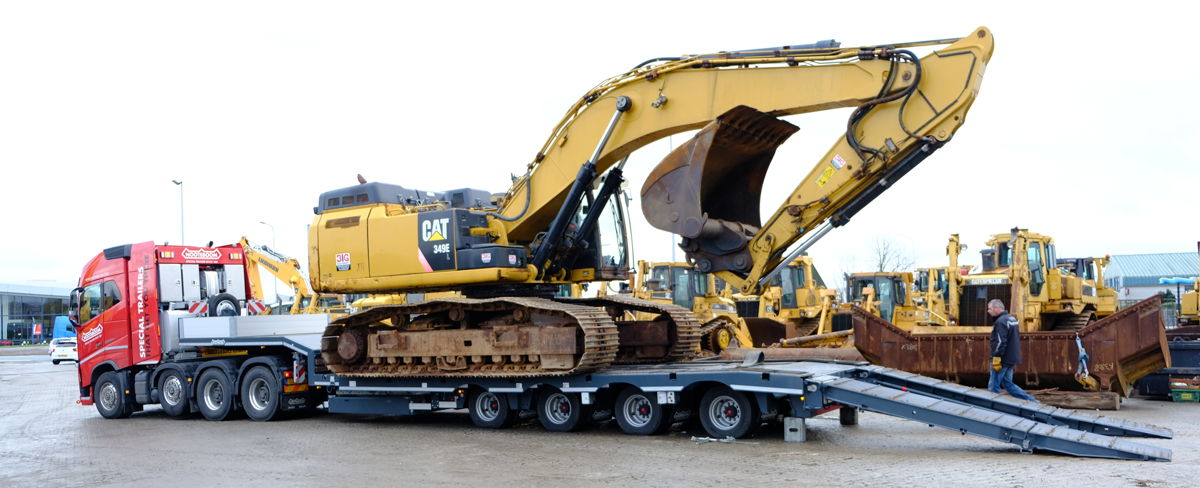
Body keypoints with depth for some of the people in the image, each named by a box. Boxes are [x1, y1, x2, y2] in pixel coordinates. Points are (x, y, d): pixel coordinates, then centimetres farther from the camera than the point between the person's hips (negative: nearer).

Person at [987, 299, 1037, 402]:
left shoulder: (1001, 322, -17)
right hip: (1012, 358, 10)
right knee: (1007, 383, 17)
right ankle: (1031, 400, 14)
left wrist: (996, 359, -22)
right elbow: (1016, 338, 21)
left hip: (1003, 359, -10)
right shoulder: (1012, 318, 14)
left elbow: (1000, 342, -24)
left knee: (993, 386, -1)